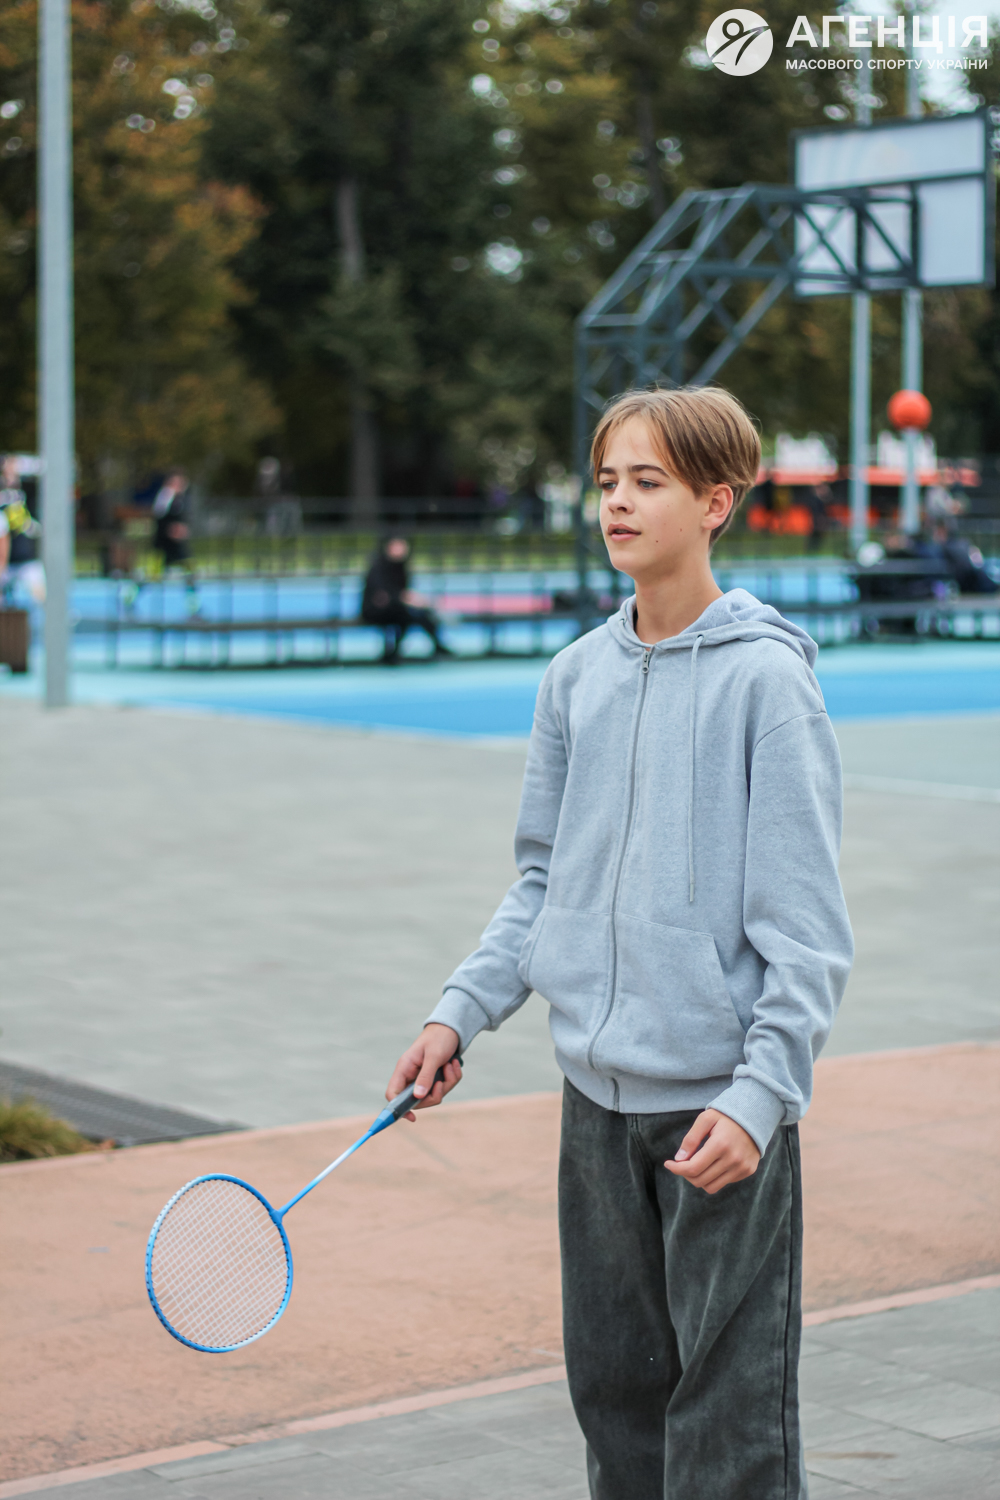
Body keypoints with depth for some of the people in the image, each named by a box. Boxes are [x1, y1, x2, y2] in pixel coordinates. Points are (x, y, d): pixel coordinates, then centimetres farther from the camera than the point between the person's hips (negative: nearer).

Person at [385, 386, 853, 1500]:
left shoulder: (764, 677, -10)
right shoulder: (576, 676, 7)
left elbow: (806, 926, -12)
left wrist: (759, 1096, -19)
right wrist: (460, 1012, 7)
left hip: (723, 1102, -6)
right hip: (597, 1093, 6)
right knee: (612, 1382, 13)